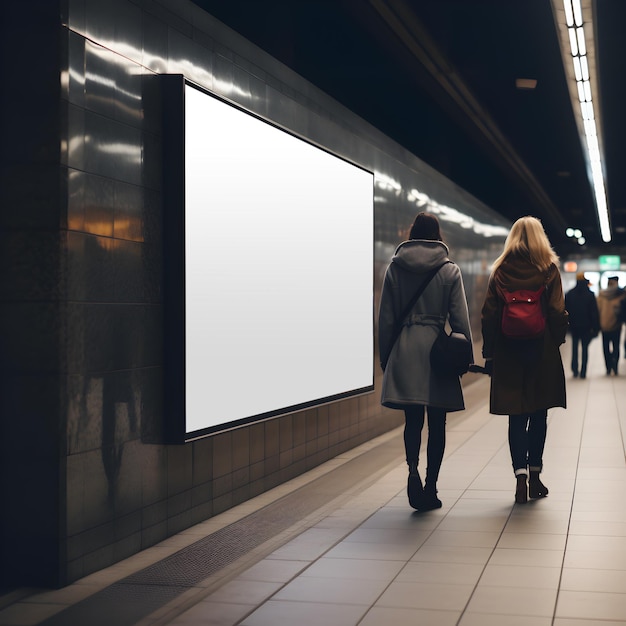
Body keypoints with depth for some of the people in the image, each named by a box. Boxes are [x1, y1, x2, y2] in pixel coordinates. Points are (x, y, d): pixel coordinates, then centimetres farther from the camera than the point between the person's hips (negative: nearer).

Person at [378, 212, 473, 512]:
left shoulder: (394, 269, 3)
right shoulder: (450, 271, -1)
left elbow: (386, 319, 3)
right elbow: (460, 319, -3)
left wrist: (385, 358, 10)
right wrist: (465, 357, 5)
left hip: (404, 352, 1)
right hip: (437, 350, -1)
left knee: (412, 419, 8)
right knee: (436, 423, 7)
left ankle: (413, 470, -16)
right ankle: (430, 487, 8)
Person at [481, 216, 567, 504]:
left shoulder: (500, 271, 3)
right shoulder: (548, 269, -2)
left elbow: (488, 316, 1)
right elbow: (558, 313, -7)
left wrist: (489, 354, 6)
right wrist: (558, 340, 7)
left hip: (508, 354, 1)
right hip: (541, 351, -1)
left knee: (516, 417, 4)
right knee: (538, 415, 11)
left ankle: (520, 476, -7)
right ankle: (534, 476, 16)